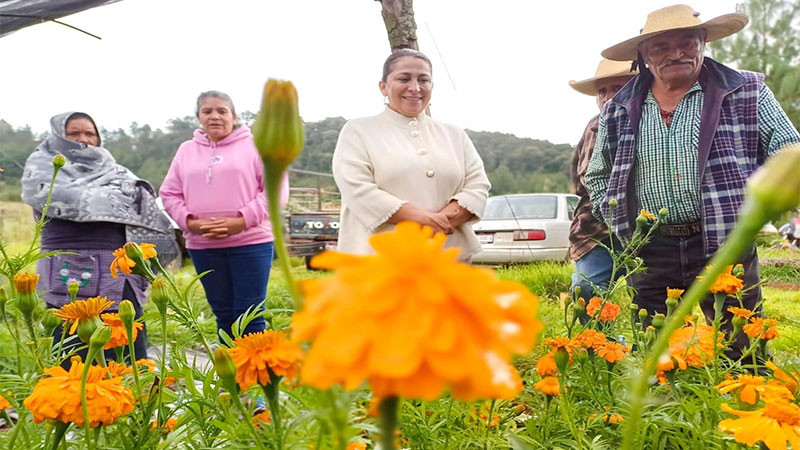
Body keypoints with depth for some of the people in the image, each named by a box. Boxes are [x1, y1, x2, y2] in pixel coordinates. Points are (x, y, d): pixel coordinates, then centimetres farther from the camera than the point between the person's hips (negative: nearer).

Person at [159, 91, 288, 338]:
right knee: (223, 314, 11)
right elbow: (169, 194, 12)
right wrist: (189, 222, -6)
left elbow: (277, 189, -5)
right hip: (202, 246, 4)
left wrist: (243, 220, -15)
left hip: (250, 243, -3)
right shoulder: (186, 150, 12)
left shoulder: (255, 145, 1)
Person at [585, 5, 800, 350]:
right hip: (650, 253, 2)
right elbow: (597, 176, 20)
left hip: (725, 247, -2)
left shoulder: (747, 92, 2)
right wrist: (619, 221, 8)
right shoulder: (619, 110, 8)